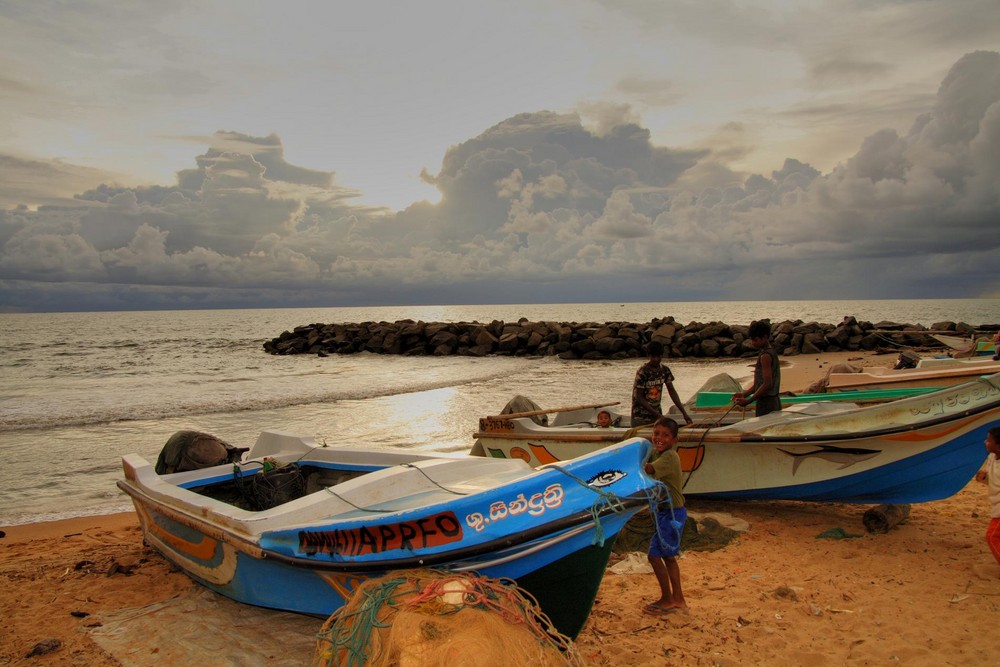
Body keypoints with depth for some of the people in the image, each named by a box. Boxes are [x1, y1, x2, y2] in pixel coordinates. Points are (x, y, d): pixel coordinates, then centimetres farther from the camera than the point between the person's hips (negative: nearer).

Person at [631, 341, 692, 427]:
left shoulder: (665, 371, 0)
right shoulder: (642, 372, -18)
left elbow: (672, 391, 5)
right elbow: (639, 397, -16)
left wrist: (684, 413, -2)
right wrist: (656, 414, -19)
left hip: (657, 414, 5)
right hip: (640, 417, -5)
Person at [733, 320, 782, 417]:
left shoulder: (765, 356, -16)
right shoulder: (770, 352, 13)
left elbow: (767, 384, -22)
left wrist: (748, 401, -18)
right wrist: (744, 394, 12)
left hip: (766, 404, -10)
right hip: (772, 402, 10)